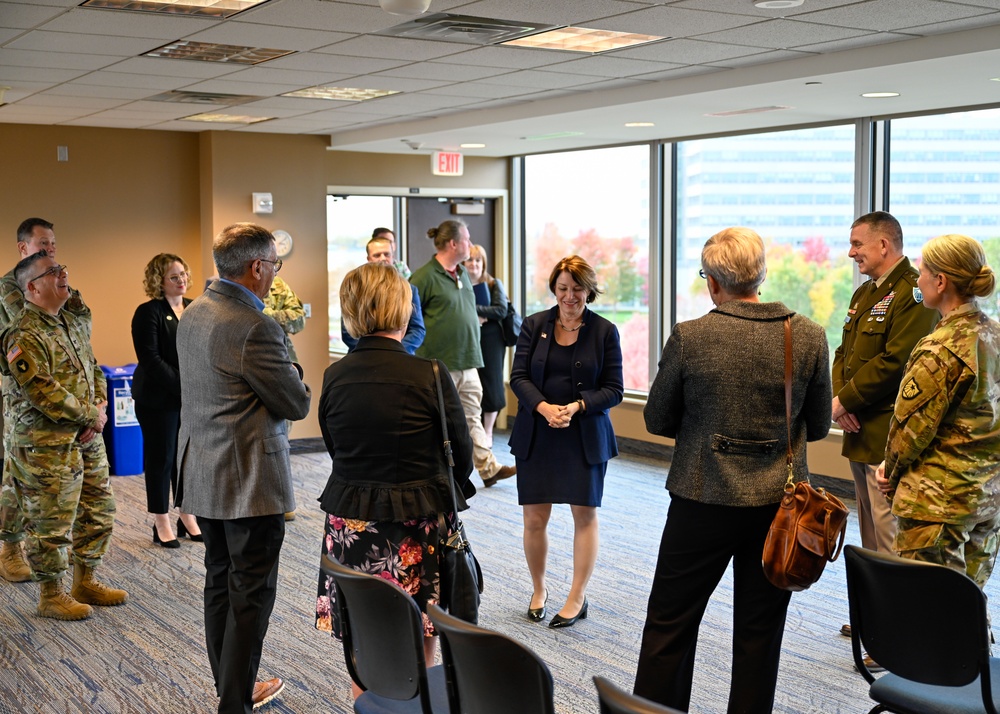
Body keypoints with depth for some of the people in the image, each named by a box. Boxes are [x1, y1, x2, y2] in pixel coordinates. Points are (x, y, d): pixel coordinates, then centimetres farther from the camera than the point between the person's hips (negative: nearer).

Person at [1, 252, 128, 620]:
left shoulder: (75, 325, 13)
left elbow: (94, 370, 19)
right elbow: (41, 392, -23)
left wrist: (99, 407, -1)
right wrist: (91, 416, -15)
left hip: (87, 439, 9)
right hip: (46, 448, -9)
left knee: (98, 513, 16)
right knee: (52, 524, 0)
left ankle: (86, 582, 31)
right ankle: (52, 596, 15)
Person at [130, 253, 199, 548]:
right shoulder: (148, 313, -9)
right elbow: (150, 360, -15)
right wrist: (183, 386, -18)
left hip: (194, 398, 5)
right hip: (159, 399, -5)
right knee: (161, 458, 3)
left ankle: (187, 516, 23)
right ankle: (161, 524, 14)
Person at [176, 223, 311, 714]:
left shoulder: (193, 313, 7)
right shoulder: (255, 329, -22)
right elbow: (297, 405, -15)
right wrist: (290, 367, 3)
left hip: (202, 472, 9)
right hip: (249, 479, -9)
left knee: (219, 581, 18)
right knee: (251, 594, 0)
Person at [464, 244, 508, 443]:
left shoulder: (494, 284, 3)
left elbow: (501, 310, -10)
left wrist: (473, 309, -15)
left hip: (490, 340, 0)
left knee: (491, 384, 4)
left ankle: (488, 431, 17)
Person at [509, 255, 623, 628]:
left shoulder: (605, 331, -1)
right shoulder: (534, 325, 4)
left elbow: (614, 389, -2)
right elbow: (518, 376, -1)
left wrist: (577, 406, -19)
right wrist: (544, 408, -18)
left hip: (585, 437, -1)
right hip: (536, 436, 1)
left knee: (585, 514, 3)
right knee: (534, 518, 3)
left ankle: (578, 598, 15)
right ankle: (538, 590, 24)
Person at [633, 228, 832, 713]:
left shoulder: (688, 337, -13)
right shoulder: (809, 336, -6)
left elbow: (657, 421, -2)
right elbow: (818, 426, 4)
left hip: (704, 500, -2)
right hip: (779, 504, 3)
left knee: (668, 626, 11)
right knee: (760, 635, 14)